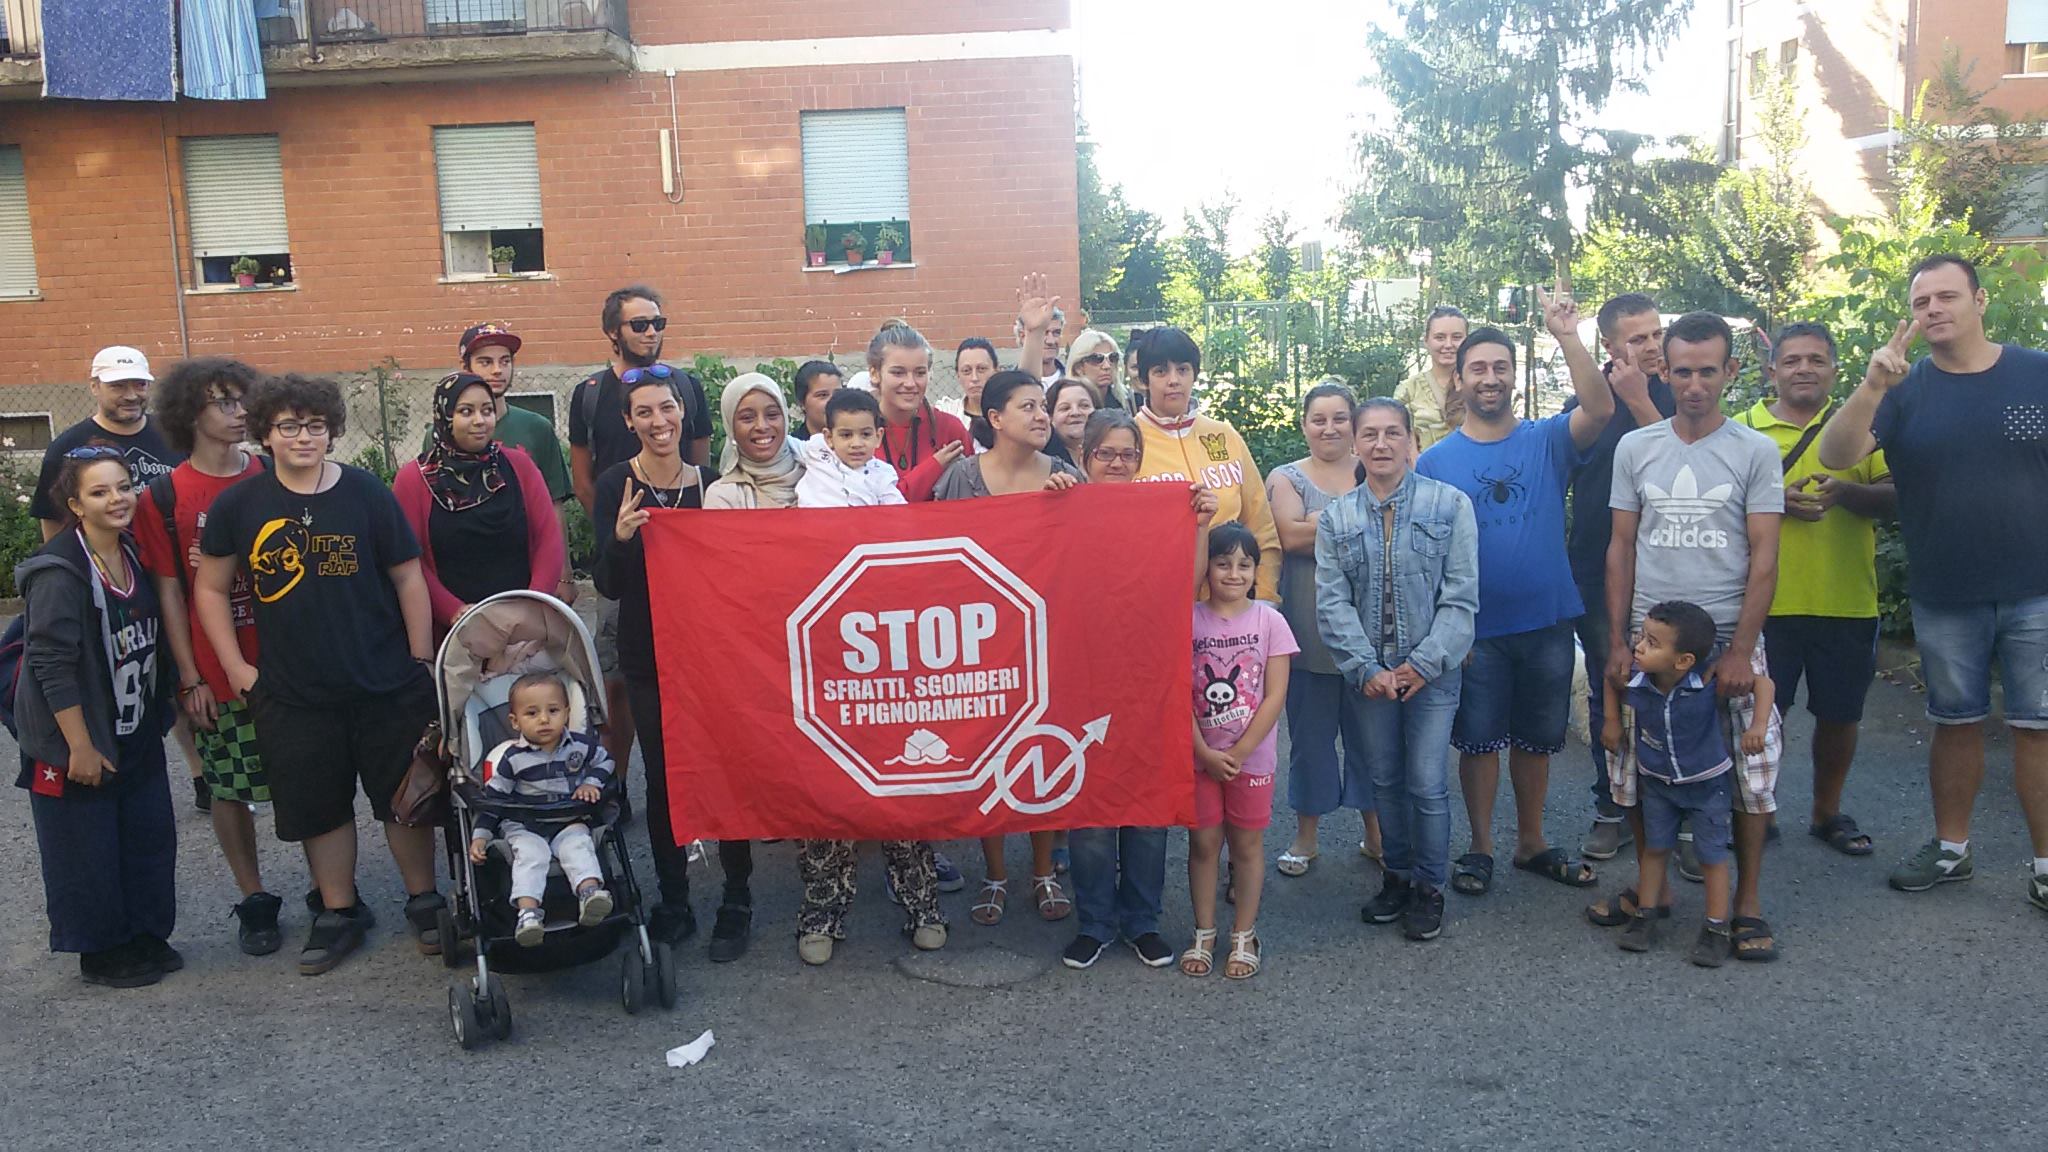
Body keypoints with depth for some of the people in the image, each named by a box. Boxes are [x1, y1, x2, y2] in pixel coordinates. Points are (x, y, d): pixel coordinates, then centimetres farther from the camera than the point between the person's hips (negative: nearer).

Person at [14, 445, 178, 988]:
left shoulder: (134, 556, 4)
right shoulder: (59, 572, -19)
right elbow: (52, 664, -21)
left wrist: (163, 708, 15)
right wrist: (80, 746, -20)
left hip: (138, 735, 7)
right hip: (79, 742, -7)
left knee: (151, 838, 12)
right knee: (88, 851, 5)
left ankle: (146, 935, 28)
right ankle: (102, 953, 20)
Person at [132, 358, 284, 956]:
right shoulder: (164, 497, -2)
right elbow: (169, 592, -1)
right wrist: (191, 679, -4)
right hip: (216, 675, -1)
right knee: (229, 790, 8)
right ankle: (254, 900, 22)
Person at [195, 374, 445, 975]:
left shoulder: (367, 493, -3)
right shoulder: (238, 505, 0)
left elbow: (407, 578, 0)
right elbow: (210, 589, 9)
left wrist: (423, 661, -2)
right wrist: (236, 667, 2)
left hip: (388, 686, -1)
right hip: (292, 694, 1)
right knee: (319, 808, 11)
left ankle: (424, 902, 24)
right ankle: (340, 912, 28)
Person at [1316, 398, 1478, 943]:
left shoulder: (1451, 504, -3)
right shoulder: (1336, 517, 4)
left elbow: (1461, 597, -6)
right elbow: (1332, 602, 0)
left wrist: (1423, 663, -12)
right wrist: (1366, 669, -10)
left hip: (1432, 670, -3)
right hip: (1371, 670, 3)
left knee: (1427, 784, -2)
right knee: (1385, 779, 11)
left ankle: (1428, 888, 16)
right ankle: (1396, 876, 29)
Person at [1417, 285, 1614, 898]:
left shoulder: (1546, 441, 0)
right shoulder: (1435, 461, -2)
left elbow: (1599, 410, -19)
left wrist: (1567, 336, -28)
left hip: (1547, 622, 2)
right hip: (1476, 630, -1)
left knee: (1536, 739, 15)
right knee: (1479, 740, 8)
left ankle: (1531, 841, 31)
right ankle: (1480, 846, 24)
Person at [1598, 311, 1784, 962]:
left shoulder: (1755, 451, 0)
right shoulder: (1635, 448, 6)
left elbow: (1763, 558, -2)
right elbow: (1622, 548, 7)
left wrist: (1740, 651, -10)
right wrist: (1617, 642, 1)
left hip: (1729, 637, -2)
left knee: (1754, 768, -3)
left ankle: (1747, 902, 14)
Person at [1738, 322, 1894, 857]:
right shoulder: (1742, 429, 3)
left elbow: (1896, 496, -1)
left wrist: (1844, 491, -20)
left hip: (1847, 605, 2)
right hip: (1765, 604, -1)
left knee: (1839, 715, 12)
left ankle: (1828, 811, 31)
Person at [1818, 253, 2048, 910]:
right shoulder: (1904, 390, -1)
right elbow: (1836, 457, -15)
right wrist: (1872, 386, -30)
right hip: (1944, 599, 1)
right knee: (1956, 723, 14)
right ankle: (1951, 849, 27)